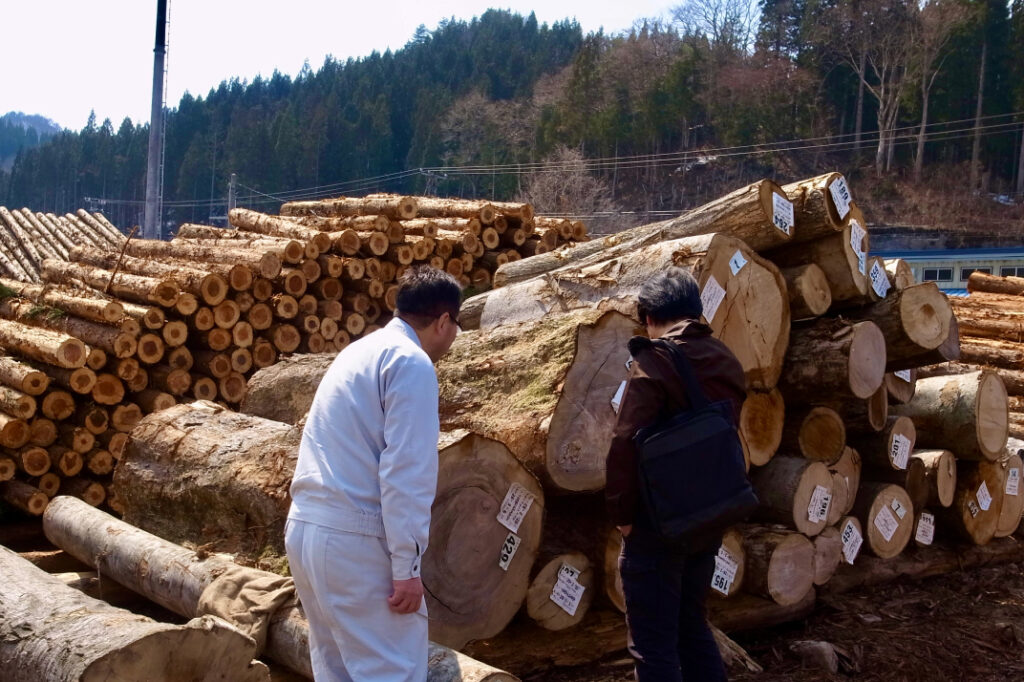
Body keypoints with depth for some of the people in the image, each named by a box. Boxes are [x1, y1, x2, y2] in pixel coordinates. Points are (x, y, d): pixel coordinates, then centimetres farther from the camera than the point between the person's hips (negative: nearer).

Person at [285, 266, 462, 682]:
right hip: (353, 538, -9)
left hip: (303, 528, 9)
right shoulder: (411, 362, -9)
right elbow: (405, 472, -17)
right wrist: (407, 565, -15)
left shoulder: (359, 351, 19)